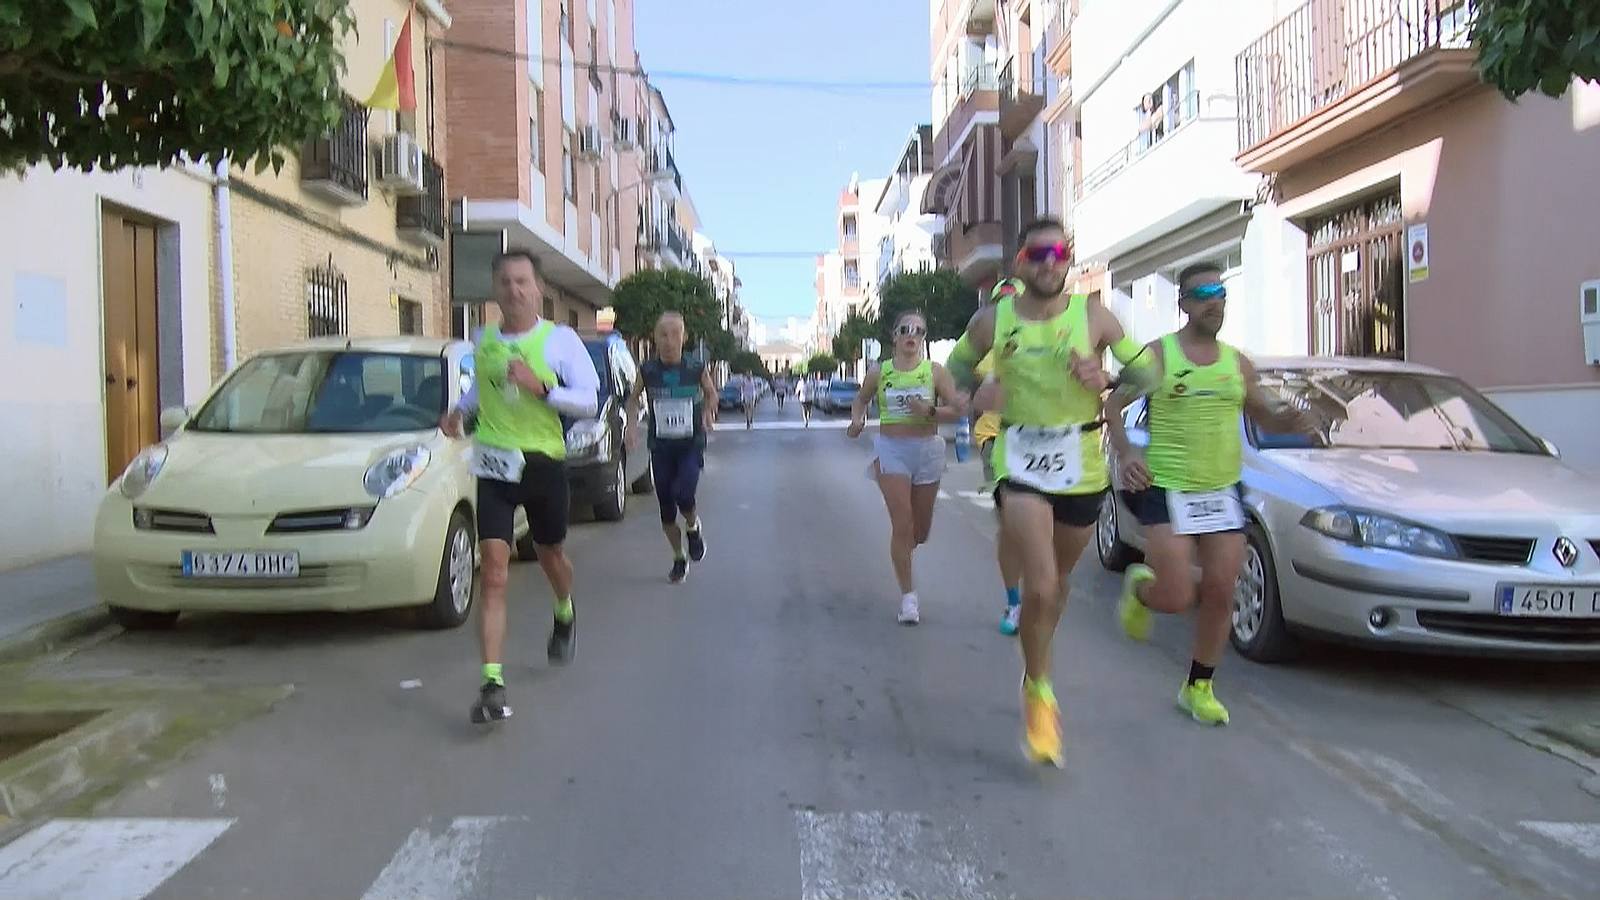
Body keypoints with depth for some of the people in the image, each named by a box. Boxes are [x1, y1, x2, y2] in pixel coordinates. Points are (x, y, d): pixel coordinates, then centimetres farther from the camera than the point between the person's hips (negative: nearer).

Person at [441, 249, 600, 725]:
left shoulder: (560, 340, -5)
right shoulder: (483, 342, 6)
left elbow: (589, 401, -10)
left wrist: (542, 387, -24)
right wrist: (459, 409, 9)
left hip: (544, 461, -1)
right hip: (494, 463, 1)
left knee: (550, 553, 20)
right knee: (494, 572, -10)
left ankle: (565, 615, 55)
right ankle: (492, 684, -10)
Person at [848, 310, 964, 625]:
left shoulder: (935, 371, -1)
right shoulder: (879, 372, 2)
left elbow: (957, 409, -3)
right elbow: (860, 400, 18)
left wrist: (930, 411, -20)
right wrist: (857, 419, -3)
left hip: (928, 450, 1)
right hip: (891, 450, -1)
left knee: (921, 531, 12)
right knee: (902, 526, -10)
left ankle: (902, 551, 48)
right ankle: (908, 595, -1)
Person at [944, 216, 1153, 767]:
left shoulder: (1093, 315, -4)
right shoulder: (992, 320, -3)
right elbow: (957, 365, 14)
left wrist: (1106, 380, -18)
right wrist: (980, 392, -8)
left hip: (1082, 464, 2)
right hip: (1020, 462, -2)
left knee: (1059, 582, 18)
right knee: (1040, 586, -17)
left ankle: (1037, 666, 46)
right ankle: (1038, 691, 6)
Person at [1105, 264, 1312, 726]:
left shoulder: (1237, 363, 11)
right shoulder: (1157, 355, -3)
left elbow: (1264, 415, 21)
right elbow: (1112, 405, -2)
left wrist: (1287, 420, -3)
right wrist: (1125, 453, -18)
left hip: (1223, 491, 5)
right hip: (1168, 491, -4)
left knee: (1220, 592, 3)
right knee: (1177, 597, -11)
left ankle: (1198, 687, 20)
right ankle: (1139, 586, 26)